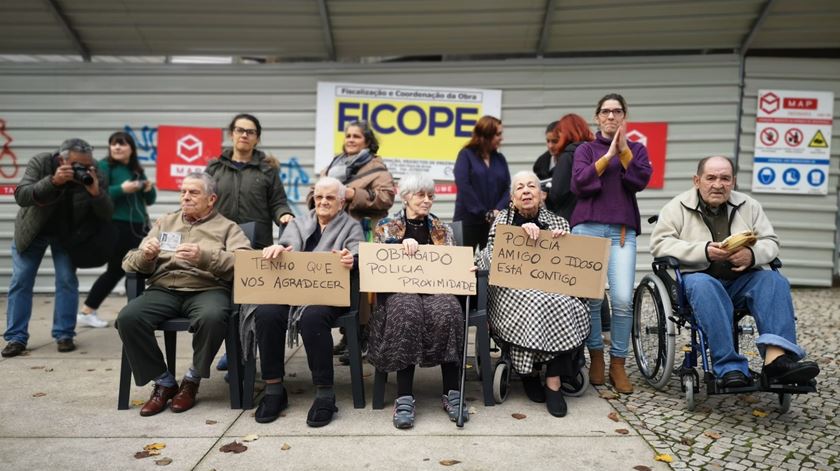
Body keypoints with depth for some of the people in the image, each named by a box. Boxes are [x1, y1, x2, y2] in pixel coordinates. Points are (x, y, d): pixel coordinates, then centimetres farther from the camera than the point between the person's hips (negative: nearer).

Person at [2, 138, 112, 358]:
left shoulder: (93, 175, -21)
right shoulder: (40, 162, -24)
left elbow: (107, 215, -23)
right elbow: (21, 196, -34)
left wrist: (95, 191, -42)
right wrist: (53, 181, -49)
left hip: (67, 234, 0)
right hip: (32, 230, 0)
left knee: (67, 280, -7)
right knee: (20, 281, -1)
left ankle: (64, 335, 4)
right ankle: (16, 337, 7)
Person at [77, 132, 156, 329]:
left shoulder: (137, 169, 16)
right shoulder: (104, 166, -3)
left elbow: (149, 200, 17)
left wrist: (149, 189, -3)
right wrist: (121, 189, -26)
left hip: (138, 226, 7)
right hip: (117, 227, -7)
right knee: (117, 270, -2)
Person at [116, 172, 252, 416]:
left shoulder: (227, 227, 14)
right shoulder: (164, 223, 25)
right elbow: (129, 262, 17)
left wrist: (205, 256, -21)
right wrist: (146, 256, -7)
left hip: (207, 289, -3)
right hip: (163, 289, 3)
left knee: (212, 318, -36)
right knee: (127, 318, -26)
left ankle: (192, 380, -8)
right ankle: (163, 381, -5)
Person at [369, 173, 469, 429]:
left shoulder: (441, 229, 20)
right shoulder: (386, 226, 13)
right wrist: (403, 242, -19)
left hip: (436, 287, 2)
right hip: (399, 288, -2)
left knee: (448, 312, -35)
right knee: (407, 312, -39)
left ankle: (451, 393, -29)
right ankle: (404, 398, -36)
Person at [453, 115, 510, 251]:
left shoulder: (500, 159, 13)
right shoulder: (466, 155, 1)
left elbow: (507, 189, 7)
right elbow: (463, 186, -11)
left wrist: (498, 210, -11)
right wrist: (485, 213, -13)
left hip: (494, 222, 4)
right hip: (468, 220, -4)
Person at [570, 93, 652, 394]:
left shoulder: (636, 148, 17)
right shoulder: (586, 149, 14)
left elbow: (640, 181, -1)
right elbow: (578, 184, -3)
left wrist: (623, 149, -7)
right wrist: (608, 154, -6)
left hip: (623, 230, 0)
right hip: (588, 226, 0)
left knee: (623, 299, -11)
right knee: (590, 296, -6)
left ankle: (618, 364, 2)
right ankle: (596, 357, 12)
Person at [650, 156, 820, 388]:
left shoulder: (749, 206, 14)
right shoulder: (678, 207, 2)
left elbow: (770, 242, 10)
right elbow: (659, 243, -8)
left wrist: (752, 254, -16)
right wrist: (703, 251, -21)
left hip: (741, 280, 4)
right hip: (697, 278, -4)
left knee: (775, 280, -24)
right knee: (704, 287, -37)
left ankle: (776, 357, -38)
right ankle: (729, 367, -40)